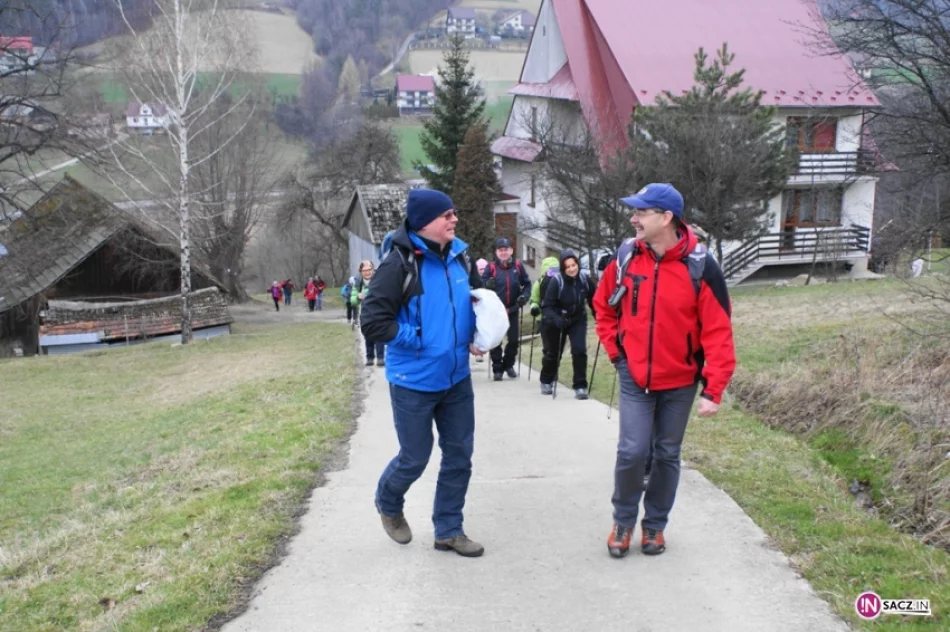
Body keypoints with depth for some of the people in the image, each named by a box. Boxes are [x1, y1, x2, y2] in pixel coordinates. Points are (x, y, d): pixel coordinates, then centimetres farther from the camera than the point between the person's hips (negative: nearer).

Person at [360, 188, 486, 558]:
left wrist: (473, 336, 2)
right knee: (415, 458, 7)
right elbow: (372, 323, -19)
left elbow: (478, 301, 20)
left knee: (459, 455, 10)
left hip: (457, 379, 6)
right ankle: (388, 504, 39)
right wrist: (421, 340, -19)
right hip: (413, 383, -6)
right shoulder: (400, 264, -17)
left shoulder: (459, 257, 2)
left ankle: (448, 530, 26)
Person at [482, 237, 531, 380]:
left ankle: (508, 365, 27)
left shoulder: (518, 265, -4)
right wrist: (488, 285, -33)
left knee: (514, 339, 8)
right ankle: (497, 368, 12)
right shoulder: (491, 267, -9)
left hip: (512, 309, 2)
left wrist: (525, 295, -12)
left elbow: (527, 283, 5)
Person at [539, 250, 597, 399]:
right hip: (557, 321, -1)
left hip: (578, 319, 2)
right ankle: (546, 381, 42)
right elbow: (547, 305, -24)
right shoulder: (556, 281, -27)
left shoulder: (585, 278, -17)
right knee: (553, 353, 15)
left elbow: (593, 299, -4)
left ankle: (580, 386, 0)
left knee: (580, 350, -14)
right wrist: (555, 318, -41)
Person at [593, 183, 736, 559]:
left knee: (667, 455, 11)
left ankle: (655, 524, 29)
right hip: (634, 377, 1)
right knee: (632, 451, -5)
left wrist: (713, 389, -16)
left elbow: (718, 331, -14)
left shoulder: (700, 267, -16)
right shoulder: (625, 258, -6)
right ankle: (623, 521, 17)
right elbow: (604, 306, 11)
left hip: (679, 382, -1)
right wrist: (615, 350, 3)